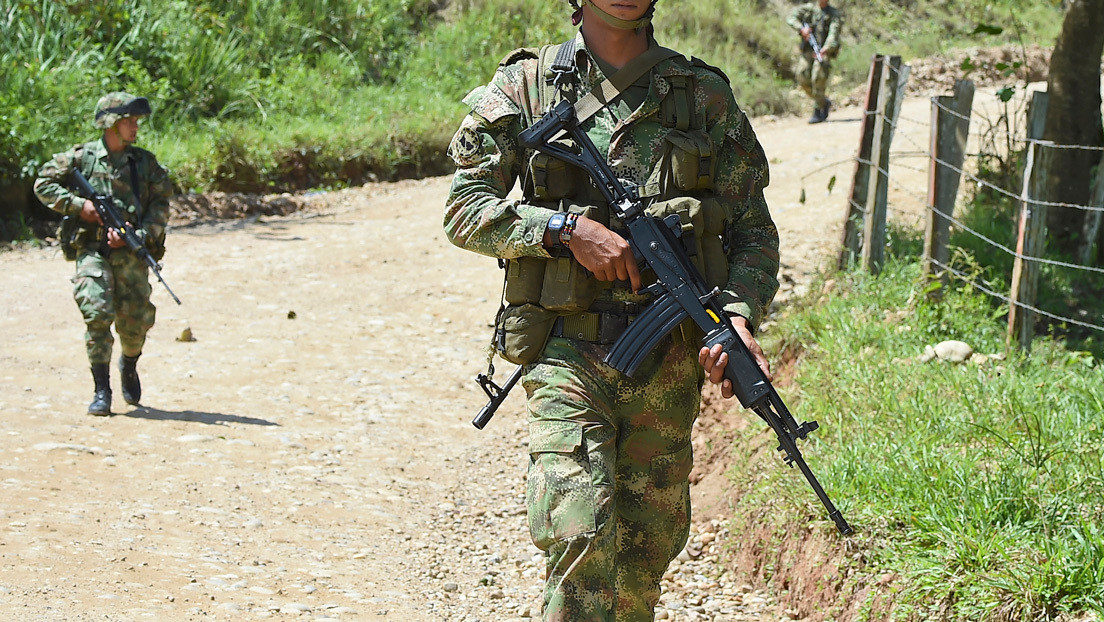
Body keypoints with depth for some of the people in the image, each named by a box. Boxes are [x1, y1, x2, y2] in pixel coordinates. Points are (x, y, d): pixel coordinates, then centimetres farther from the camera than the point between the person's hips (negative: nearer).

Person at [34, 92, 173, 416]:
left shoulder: (145, 162, 8)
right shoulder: (81, 157, 3)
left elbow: (160, 206, 2)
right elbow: (43, 183, 6)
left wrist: (138, 236, -14)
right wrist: (78, 204, -7)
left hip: (131, 251, 2)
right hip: (91, 249, -2)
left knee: (135, 319, -2)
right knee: (98, 313, -16)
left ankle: (129, 366, 33)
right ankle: (102, 391, -8)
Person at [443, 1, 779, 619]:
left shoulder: (707, 96, 8)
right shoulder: (525, 87, 2)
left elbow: (754, 231, 9)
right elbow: (464, 208, -1)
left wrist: (740, 315, -9)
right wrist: (568, 229, -14)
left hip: (670, 362, 3)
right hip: (569, 354, -3)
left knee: (649, 549, 11)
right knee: (580, 537, -18)